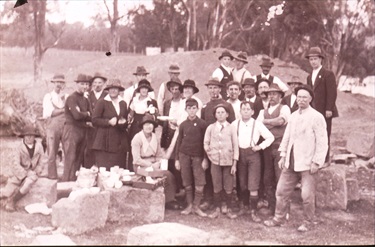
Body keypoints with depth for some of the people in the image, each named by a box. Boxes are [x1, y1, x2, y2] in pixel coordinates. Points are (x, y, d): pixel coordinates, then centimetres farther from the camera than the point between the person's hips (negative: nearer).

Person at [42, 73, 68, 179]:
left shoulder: (67, 97, 14)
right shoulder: (48, 97, 9)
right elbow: (49, 112, -4)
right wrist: (64, 109, -3)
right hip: (52, 127, -1)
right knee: (52, 154, -1)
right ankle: (52, 176, 8)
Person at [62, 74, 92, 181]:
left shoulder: (86, 100, 16)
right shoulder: (72, 98, -8)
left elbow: (91, 117, 11)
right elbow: (77, 115, -20)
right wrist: (87, 114, -2)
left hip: (83, 132, 8)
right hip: (72, 130, -8)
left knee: (79, 160, 9)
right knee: (71, 160, -8)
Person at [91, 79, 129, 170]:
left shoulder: (123, 103, 16)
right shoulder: (102, 102, -1)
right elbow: (95, 120, -4)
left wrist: (124, 122, 3)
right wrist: (108, 122, -15)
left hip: (120, 142, 5)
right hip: (105, 141, -5)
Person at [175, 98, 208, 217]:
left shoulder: (202, 124, -2)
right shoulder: (183, 125, 5)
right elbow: (179, 142, 10)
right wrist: (177, 159, 7)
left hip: (197, 156, -2)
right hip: (184, 155, 2)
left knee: (200, 182, -6)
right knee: (187, 182, 5)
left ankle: (196, 206, 5)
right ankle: (189, 205, 13)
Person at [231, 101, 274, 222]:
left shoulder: (257, 124, -4)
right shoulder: (235, 124, 1)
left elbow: (270, 137, -1)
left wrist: (260, 146, -7)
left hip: (253, 154, -3)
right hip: (240, 154, 3)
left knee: (253, 185, -7)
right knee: (242, 184, 12)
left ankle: (253, 211, 0)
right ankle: (245, 206, 28)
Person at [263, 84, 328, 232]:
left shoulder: (316, 117, -10)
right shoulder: (293, 116, 10)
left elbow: (322, 142, -12)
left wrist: (316, 162, -14)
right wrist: (283, 156, 10)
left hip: (308, 163, -6)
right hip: (291, 162, 6)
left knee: (307, 195, 1)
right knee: (282, 191, 10)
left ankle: (308, 222, 20)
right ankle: (278, 218, 24)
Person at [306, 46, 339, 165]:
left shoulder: (328, 74, -3)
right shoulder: (309, 77, 18)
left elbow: (332, 93, -10)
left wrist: (329, 109, -16)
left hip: (324, 111, -6)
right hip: (313, 112, 6)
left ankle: (325, 160, 5)